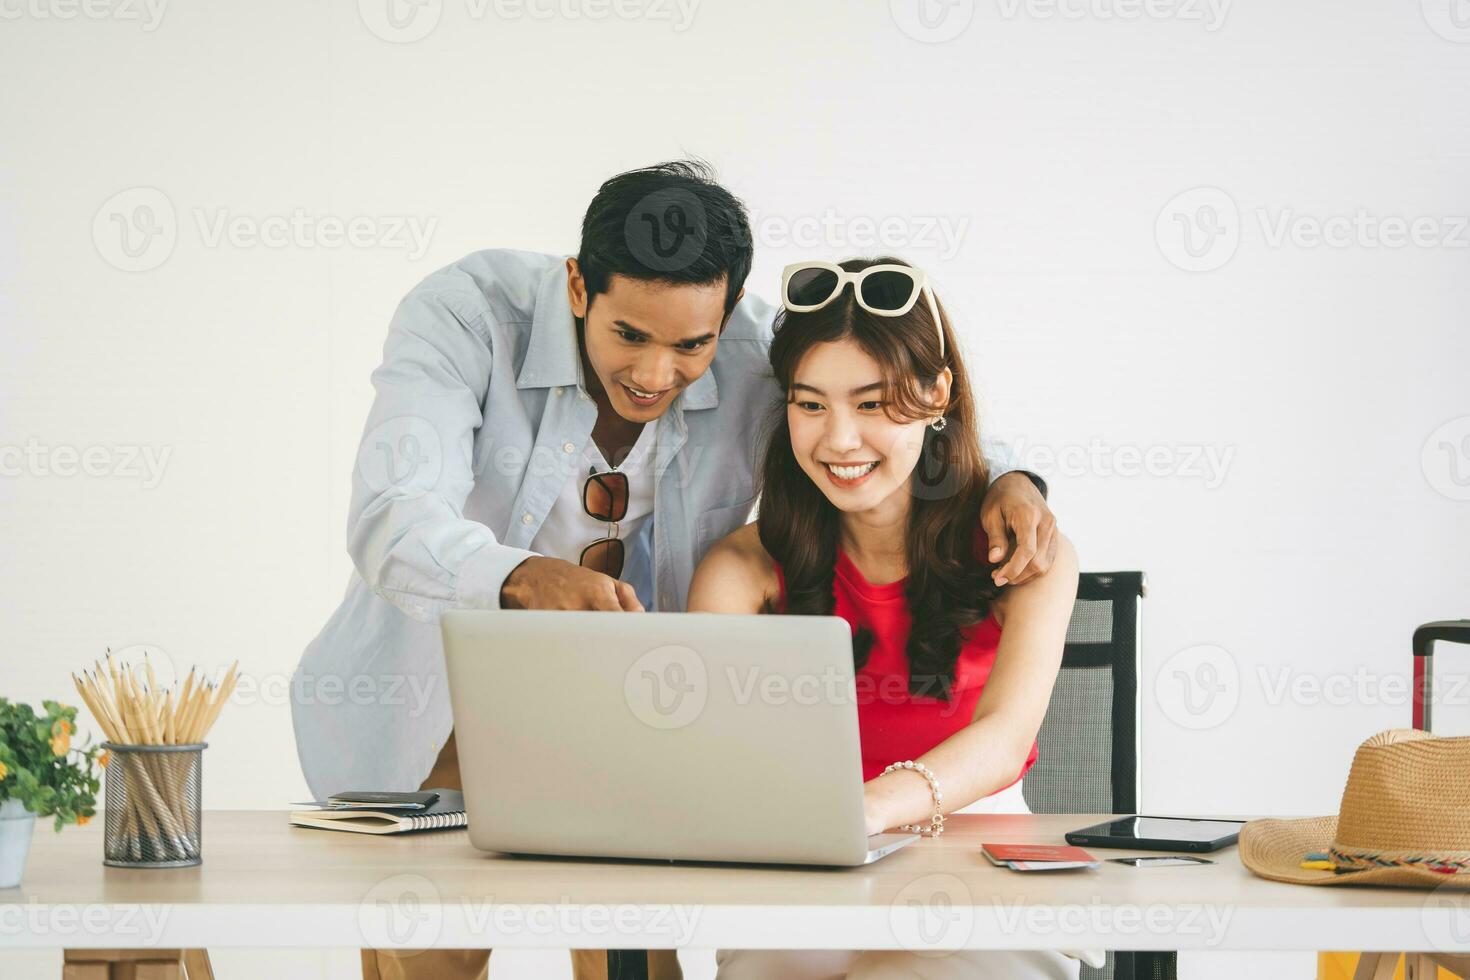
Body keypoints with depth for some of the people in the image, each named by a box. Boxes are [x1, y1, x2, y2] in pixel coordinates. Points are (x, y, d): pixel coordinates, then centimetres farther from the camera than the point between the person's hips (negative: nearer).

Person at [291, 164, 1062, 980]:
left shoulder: (755, 355, -15)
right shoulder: (464, 315, -24)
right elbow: (392, 522, -37)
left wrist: (1009, 478, -22)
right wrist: (528, 579, -57)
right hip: (436, 693, -2)